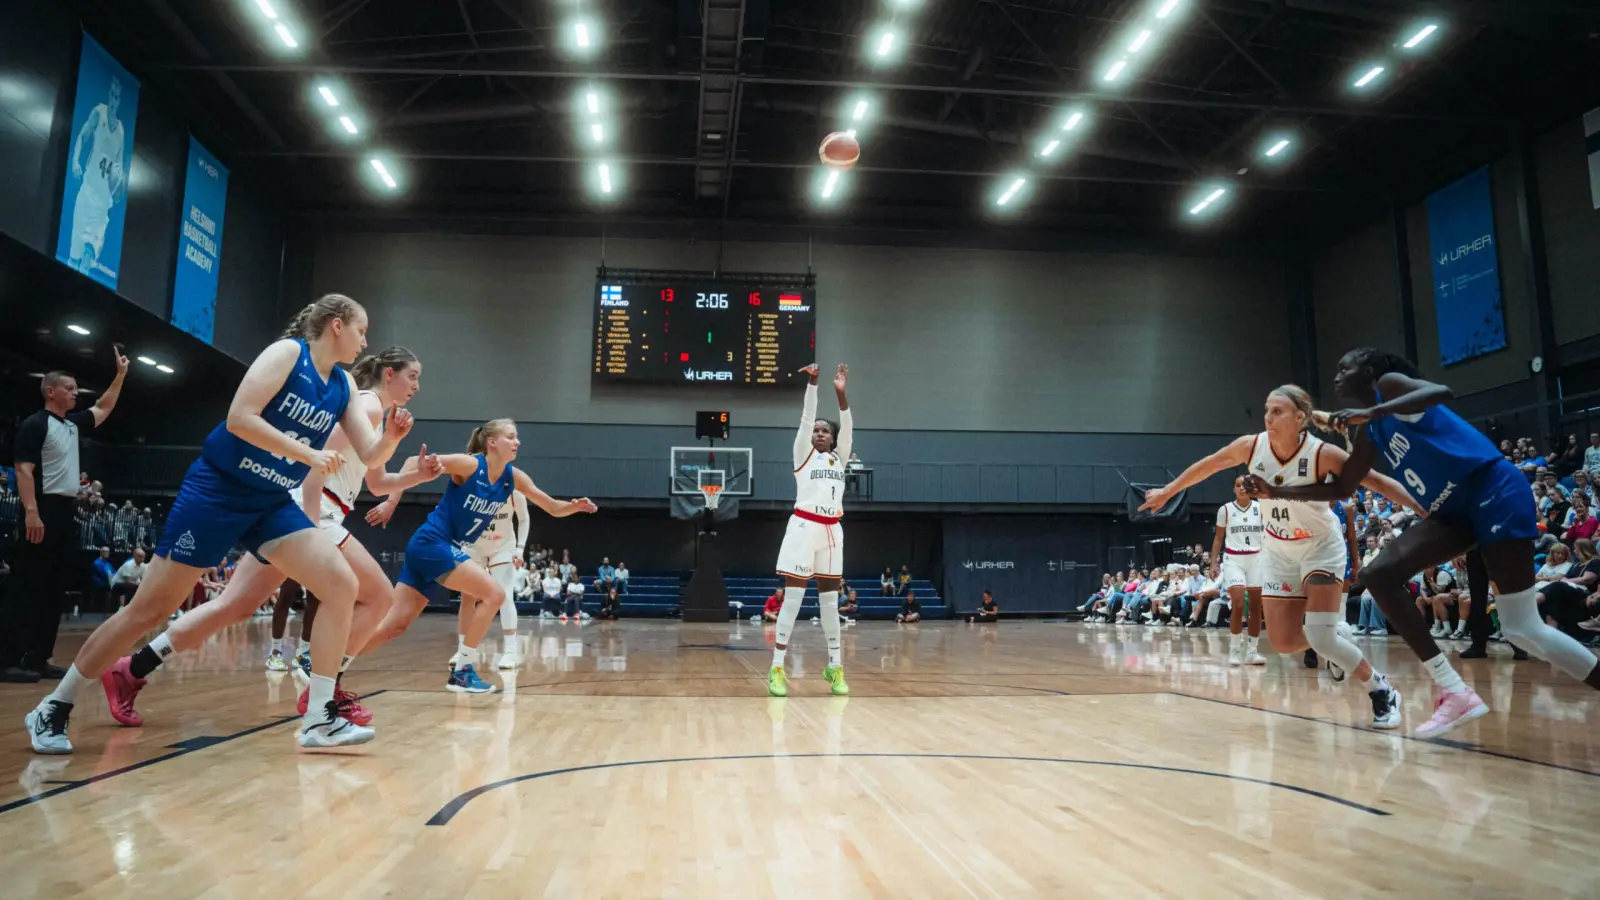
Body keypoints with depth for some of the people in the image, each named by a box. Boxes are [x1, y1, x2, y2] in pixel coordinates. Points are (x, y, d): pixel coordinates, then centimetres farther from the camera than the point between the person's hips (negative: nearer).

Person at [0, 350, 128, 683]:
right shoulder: (35, 424, -7)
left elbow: (103, 408, 34)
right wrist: (31, 512, -24)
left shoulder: (73, 423, 17)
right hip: (44, 510, -9)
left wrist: (121, 375, 28)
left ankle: (37, 658, 12)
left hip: (66, 511, 9)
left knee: (54, 589, 8)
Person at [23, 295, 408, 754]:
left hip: (271, 505, 6)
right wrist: (307, 453, -23)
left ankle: (319, 719, -7)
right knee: (150, 606, -1)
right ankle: (53, 708, 20)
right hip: (217, 490, -6)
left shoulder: (343, 386, 7)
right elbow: (239, 418, -21)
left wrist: (391, 437, -17)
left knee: (342, 585, -11)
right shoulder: (287, 353, -11)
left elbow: (370, 456, 4)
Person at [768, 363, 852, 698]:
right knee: (792, 599, -5)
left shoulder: (839, 457, 14)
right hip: (804, 526, -4)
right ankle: (777, 669, -3)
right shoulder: (803, 453, 7)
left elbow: (847, 426, -1)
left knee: (830, 601, 9)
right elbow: (806, 418, -6)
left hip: (832, 531, 4)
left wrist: (841, 392, -15)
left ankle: (835, 668, 16)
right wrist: (812, 383, -19)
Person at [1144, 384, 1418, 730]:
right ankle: (1336, 636, 35)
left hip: (1321, 547, -4)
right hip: (1278, 551, 4)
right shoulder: (1251, 446, -17)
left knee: (1320, 637, -17)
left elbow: (1377, 481, -24)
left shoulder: (1322, 454, -27)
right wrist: (1167, 492, 9)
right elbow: (1206, 466, -1)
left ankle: (1383, 692, 9)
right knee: (1283, 641, 2)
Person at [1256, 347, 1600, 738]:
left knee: (1521, 629, -10)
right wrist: (1276, 491, 15)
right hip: (1454, 509, 8)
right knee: (1379, 574, -7)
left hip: (1495, 492, -8)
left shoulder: (1390, 382, -4)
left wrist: (1372, 411, -33)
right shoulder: (1369, 434, 18)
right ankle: (1456, 693, -6)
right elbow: (1340, 488, 22)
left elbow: (1442, 392, -25)